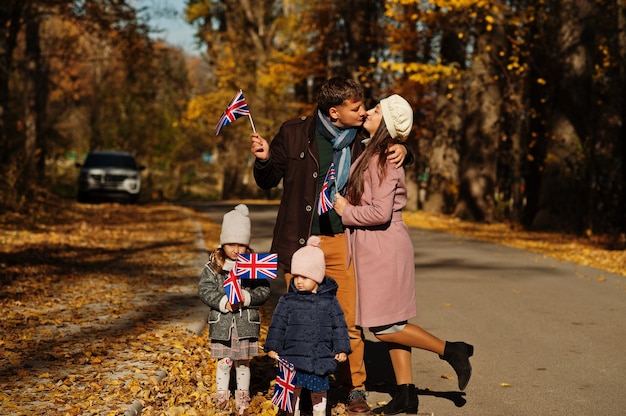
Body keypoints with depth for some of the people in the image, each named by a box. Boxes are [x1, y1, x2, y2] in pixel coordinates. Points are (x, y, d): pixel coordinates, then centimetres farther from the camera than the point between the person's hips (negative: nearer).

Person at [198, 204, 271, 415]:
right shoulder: (213, 266, -3)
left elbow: (264, 290, -3)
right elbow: (204, 289, -7)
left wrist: (247, 297, -20)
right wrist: (223, 302, -19)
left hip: (246, 323, 1)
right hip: (222, 323, -1)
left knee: (243, 362, 12)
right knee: (224, 362, 5)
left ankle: (242, 398, 25)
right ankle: (222, 397, 17)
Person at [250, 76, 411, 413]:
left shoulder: (363, 138, 3)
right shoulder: (294, 133, -3)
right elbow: (268, 181, 6)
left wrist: (400, 151, -3)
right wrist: (263, 159, -16)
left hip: (342, 242, 1)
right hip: (299, 242, -1)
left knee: (349, 321, 0)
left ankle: (355, 388, 16)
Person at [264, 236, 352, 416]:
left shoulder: (329, 301, -1)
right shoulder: (287, 301, -2)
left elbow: (339, 326, 4)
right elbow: (277, 325, 3)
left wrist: (342, 349, 1)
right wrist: (273, 347, 0)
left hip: (320, 358, 1)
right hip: (293, 357, -1)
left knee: (319, 390, 13)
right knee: (293, 388, 4)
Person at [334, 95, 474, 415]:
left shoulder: (383, 160, -18)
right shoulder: (372, 153, 10)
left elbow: (380, 212, -25)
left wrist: (345, 211, -12)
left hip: (384, 248, -10)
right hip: (375, 247, 10)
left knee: (384, 327, -3)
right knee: (391, 325, 11)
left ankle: (451, 351, 5)